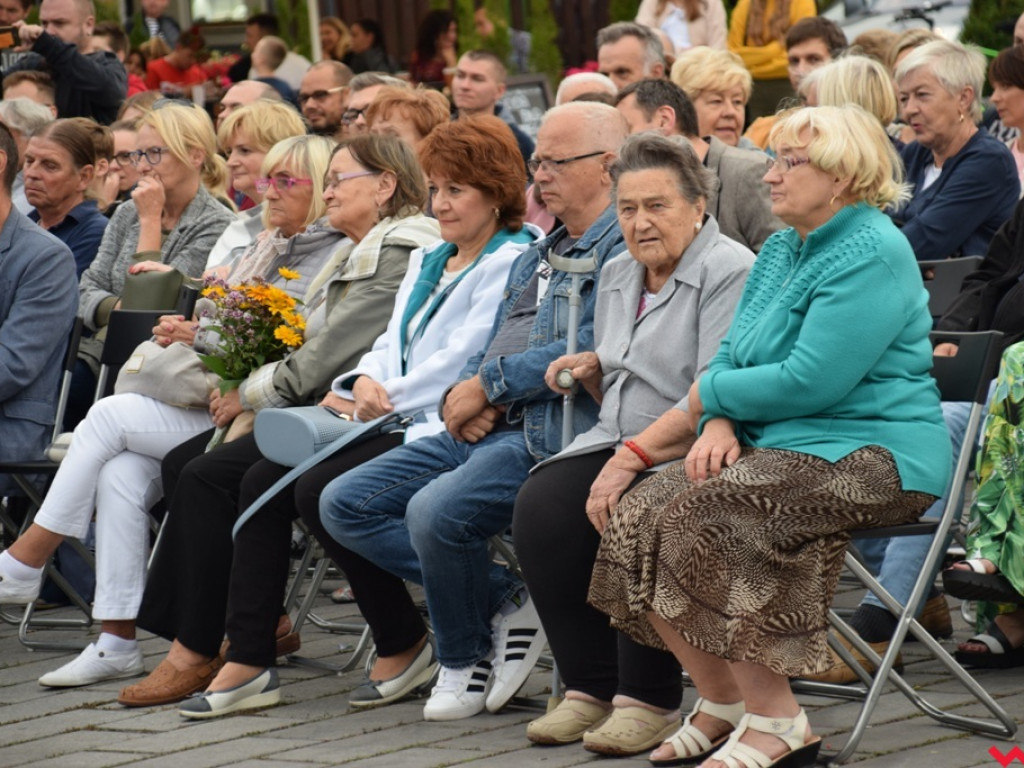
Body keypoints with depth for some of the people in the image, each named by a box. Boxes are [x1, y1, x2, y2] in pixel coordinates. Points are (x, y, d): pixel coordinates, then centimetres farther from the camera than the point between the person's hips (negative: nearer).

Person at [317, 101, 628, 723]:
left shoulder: (624, 247, -6)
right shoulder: (537, 257, 25)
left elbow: (589, 349, -19)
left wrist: (489, 385, -11)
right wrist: (463, 397, 1)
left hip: (547, 432, -10)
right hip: (482, 431, 10)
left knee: (436, 512, -33)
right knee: (345, 505, -1)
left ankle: (464, 659, -5)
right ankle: (503, 602, -1)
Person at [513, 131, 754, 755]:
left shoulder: (729, 272, -10)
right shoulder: (618, 275, 18)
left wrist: (632, 457, -26)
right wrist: (593, 370, 5)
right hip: (622, 444, 7)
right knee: (541, 506, -20)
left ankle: (649, 700, -21)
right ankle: (591, 686, -13)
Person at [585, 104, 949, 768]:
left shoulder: (870, 254, -14)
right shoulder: (782, 249, 17)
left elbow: (810, 382, -22)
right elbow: (732, 356, 17)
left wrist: (712, 394, -7)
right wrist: (719, 423, -5)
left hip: (870, 453, -9)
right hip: (780, 442, 10)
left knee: (699, 516, -29)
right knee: (637, 514, -10)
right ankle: (722, 704, -1)